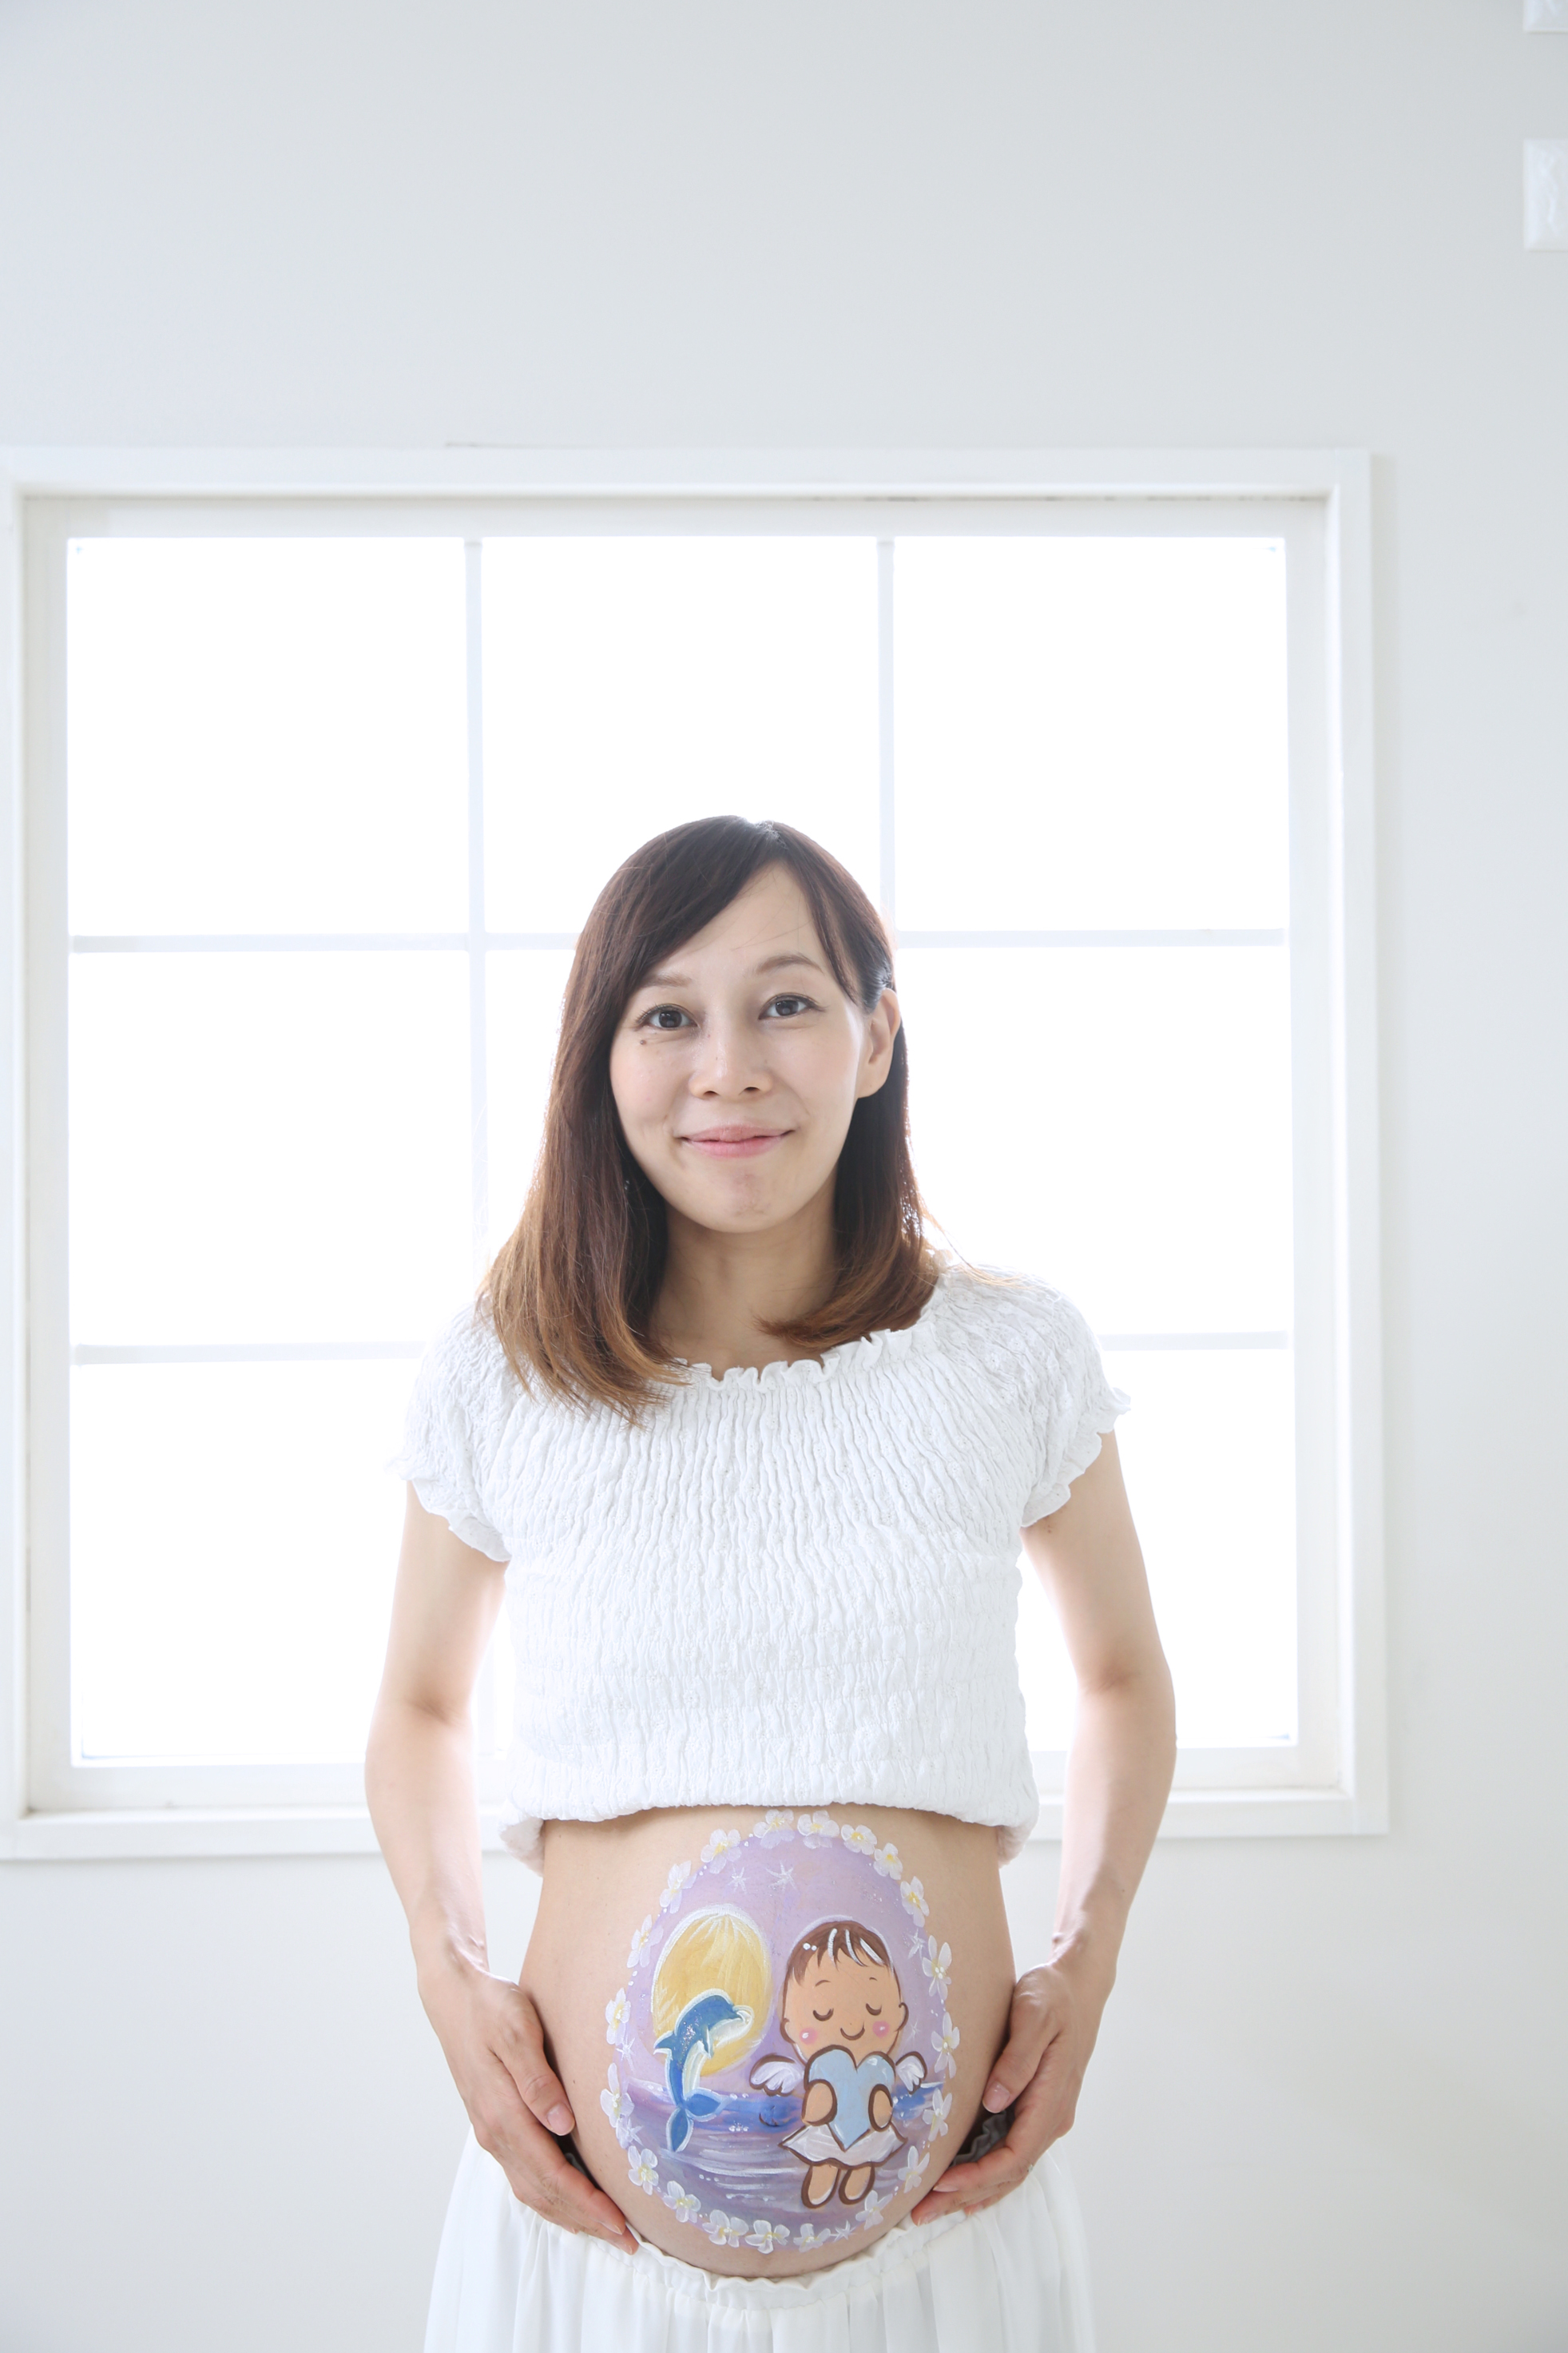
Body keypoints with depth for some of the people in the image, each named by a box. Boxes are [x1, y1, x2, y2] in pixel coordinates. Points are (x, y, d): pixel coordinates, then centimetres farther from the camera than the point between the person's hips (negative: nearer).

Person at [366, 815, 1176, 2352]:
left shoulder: (1013, 1357, -1)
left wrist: (1086, 1961, 0)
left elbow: (1124, 1676, 15)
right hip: (589, 2229, 0)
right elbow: (419, 1711, 14)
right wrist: (451, 1978, -2)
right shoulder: (496, 1381, -2)